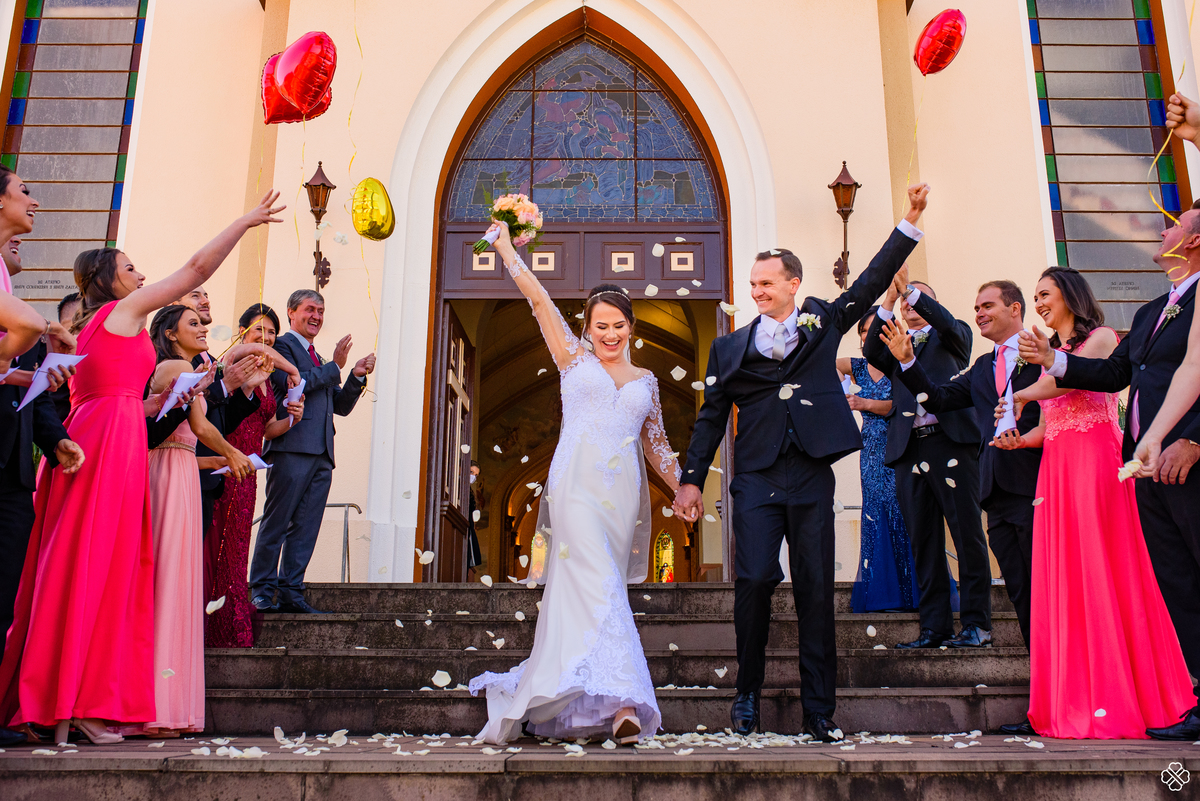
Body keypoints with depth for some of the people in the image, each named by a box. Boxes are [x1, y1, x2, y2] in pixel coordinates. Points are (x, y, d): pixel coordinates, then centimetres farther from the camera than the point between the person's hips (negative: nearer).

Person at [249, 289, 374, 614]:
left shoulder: (318, 360, 28)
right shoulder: (282, 346, 4)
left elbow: (341, 406, 24)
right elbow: (292, 384, -13)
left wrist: (357, 376, 8)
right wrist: (335, 367, -7)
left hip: (321, 455, 8)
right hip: (292, 449, -8)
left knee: (305, 529, 5)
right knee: (276, 524, -4)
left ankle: (291, 593, 9)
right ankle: (261, 592, 2)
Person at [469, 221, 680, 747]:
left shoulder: (646, 381, 20)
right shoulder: (574, 360, 12)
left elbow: (655, 444, 24)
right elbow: (539, 298, 12)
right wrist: (506, 248, 13)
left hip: (623, 495, 3)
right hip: (577, 486, -3)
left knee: (579, 592, 5)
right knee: (599, 586, -15)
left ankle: (546, 697, 14)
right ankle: (621, 703, -20)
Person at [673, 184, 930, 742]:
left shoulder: (823, 323, 13)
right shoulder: (731, 346, 13)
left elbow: (874, 280, 11)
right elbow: (711, 416, 12)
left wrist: (910, 221, 4)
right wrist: (691, 479, 7)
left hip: (812, 477, 1)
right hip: (756, 479, 0)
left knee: (816, 590, 3)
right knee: (755, 578, -13)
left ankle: (819, 712, 11)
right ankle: (748, 691, 8)